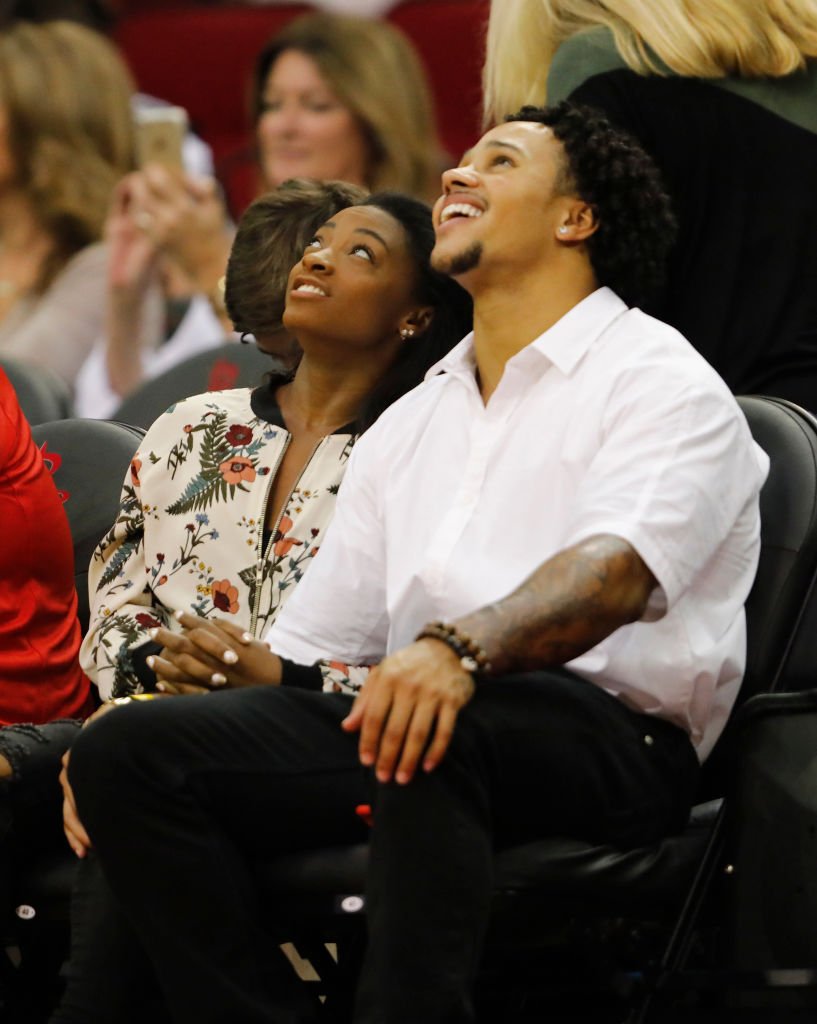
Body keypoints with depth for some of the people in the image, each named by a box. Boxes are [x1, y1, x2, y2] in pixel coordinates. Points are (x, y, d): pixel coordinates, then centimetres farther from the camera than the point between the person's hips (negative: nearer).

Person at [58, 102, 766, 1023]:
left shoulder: (658, 379, 4)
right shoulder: (407, 424, 28)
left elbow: (616, 572, -17)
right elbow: (314, 642, 23)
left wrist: (459, 646, -37)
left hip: (608, 739, -7)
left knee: (444, 719, -41)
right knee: (127, 751, -15)